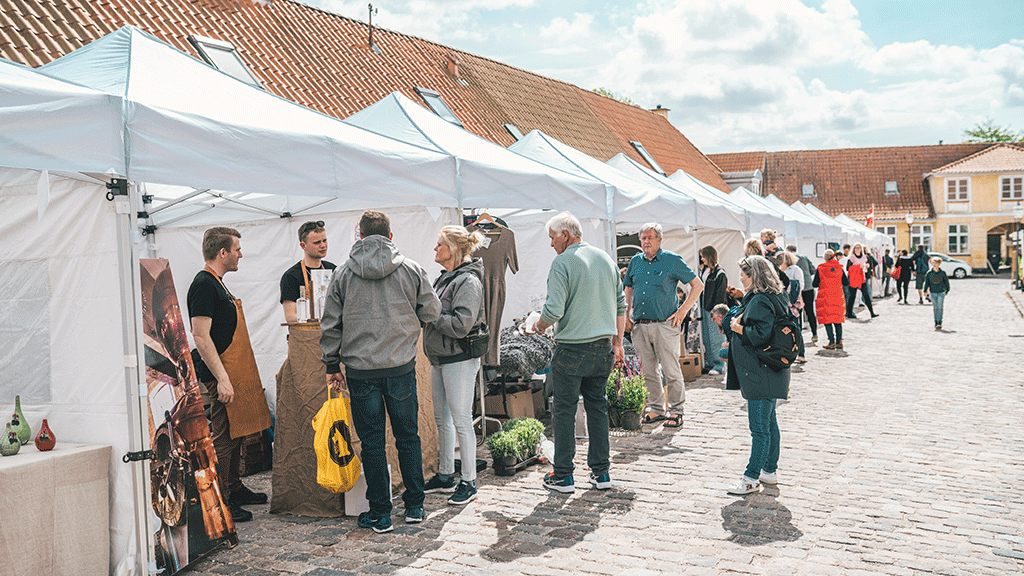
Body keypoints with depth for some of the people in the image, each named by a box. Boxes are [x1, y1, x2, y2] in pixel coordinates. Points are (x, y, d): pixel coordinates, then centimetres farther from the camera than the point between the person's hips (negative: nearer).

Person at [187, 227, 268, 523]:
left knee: (235, 433, 17)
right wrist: (222, 379, -24)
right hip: (221, 375, -10)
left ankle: (234, 489, 29)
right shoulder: (204, 284, -15)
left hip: (234, 371, 10)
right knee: (222, 438, -4)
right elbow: (201, 337, -21)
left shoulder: (216, 283, 17)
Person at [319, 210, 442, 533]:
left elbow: (330, 325, 3)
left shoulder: (342, 274, 1)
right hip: (402, 367, 0)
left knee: (372, 442, 7)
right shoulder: (411, 270, -1)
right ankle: (414, 506, 22)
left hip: (360, 371, 0)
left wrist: (332, 365, 12)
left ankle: (380, 514, 15)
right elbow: (432, 313, 6)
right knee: (408, 437, 13)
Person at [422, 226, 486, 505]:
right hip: (439, 359, 9)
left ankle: (468, 482, 8)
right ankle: (445, 476, 28)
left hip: (459, 360, -9)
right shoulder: (443, 279, 14)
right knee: (442, 420, 16)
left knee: (461, 421, -3)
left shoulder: (468, 281, -15)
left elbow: (461, 324, -23)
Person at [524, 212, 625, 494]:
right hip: (603, 347, 6)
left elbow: (553, 311, -18)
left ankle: (563, 476, 10)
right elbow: (621, 305, 13)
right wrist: (617, 343, 19)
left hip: (572, 349, -6)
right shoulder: (605, 258, 10)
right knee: (598, 407, 14)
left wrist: (537, 327, 2)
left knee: (564, 410, 4)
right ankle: (600, 473, 18)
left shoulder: (563, 262, -11)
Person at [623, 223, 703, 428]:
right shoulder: (635, 261, 12)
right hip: (640, 326, 5)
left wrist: (683, 310, -6)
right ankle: (656, 409, 21)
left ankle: (675, 411, 8)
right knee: (648, 370, 10)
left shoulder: (672, 260, -2)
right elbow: (628, 289, 25)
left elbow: (697, 285, 1)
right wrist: (627, 315, 14)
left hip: (664, 325, -5)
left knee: (671, 371, -3)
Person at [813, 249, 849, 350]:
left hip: (825, 298, -3)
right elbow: (846, 283, 4)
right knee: (838, 319, 11)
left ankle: (832, 342, -1)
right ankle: (839, 342, 11)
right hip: (838, 298, 3)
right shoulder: (839, 268, 0)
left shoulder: (820, 268, -7)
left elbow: (814, 284, -5)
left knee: (827, 320, 3)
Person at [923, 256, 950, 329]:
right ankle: (936, 323, 16)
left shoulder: (942, 273, -2)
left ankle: (939, 323, -11)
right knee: (935, 308, 8)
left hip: (941, 292, -2)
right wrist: (925, 291, -4)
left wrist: (947, 290, 10)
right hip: (933, 293, 2)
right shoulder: (929, 273, 1)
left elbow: (946, 282, 7)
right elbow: (927, 282, 5)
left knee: (940, 307, -10)